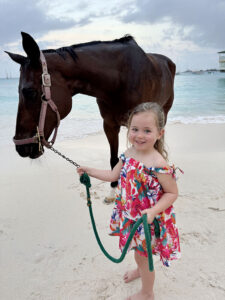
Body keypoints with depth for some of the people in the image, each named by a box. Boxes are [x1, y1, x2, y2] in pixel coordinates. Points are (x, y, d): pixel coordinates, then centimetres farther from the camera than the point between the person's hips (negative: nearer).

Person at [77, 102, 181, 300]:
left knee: (143, 255, 15)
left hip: (148, 219, -6)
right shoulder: (128, 154, -7)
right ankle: (140, 269, 64)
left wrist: (153, 211, -29)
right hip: (130, 216, 7)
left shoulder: (158, 164, -29)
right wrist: (89, 171, 8)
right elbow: (113, 175, 7)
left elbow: (172, 193, -19)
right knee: (137, 249, 31)